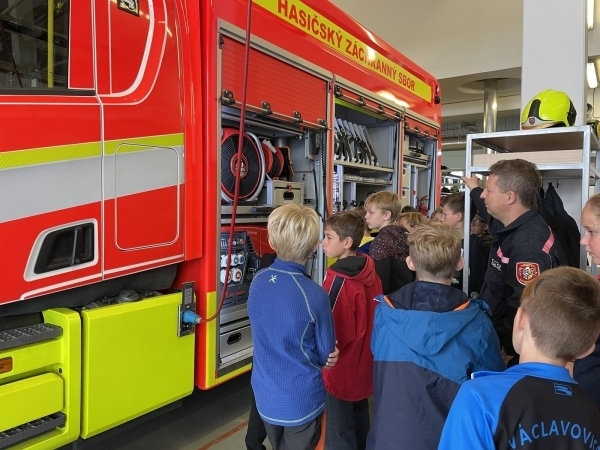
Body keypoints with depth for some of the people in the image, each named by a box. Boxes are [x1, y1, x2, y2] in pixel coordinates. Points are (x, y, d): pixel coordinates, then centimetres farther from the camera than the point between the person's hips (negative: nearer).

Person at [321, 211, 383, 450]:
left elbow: (332, 329, -22)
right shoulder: (370, 274, -1)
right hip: (362, 364, 8)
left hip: (341, 368, -8)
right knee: (360, 421, 24)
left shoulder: (338, 279, -24)